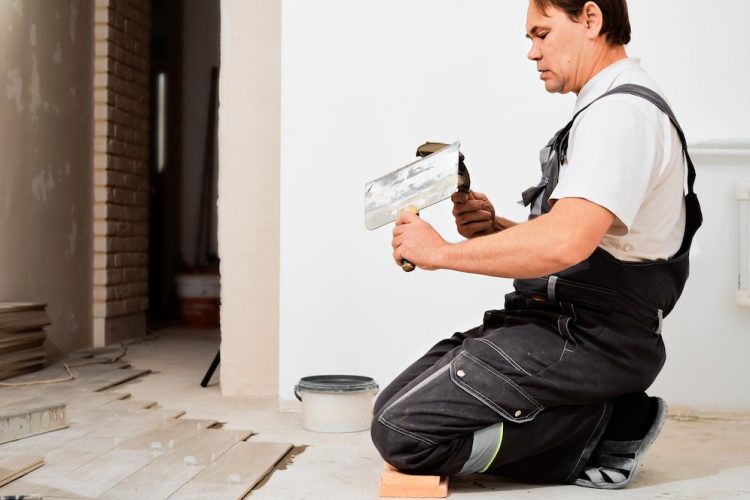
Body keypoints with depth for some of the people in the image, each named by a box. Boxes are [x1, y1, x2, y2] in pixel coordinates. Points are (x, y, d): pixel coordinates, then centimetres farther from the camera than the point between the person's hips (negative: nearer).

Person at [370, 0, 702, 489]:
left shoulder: (621, 112, -15)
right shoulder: (614, 106, 19)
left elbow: (566, 242, -29)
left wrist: (444, 251, -17)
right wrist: (496, 227, 5)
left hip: (584, 340, -11)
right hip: (569, 325, 11)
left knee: (400, 430, -16)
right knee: (400, 404, 10)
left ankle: (601, 432, -7)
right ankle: (606, 421, 6)